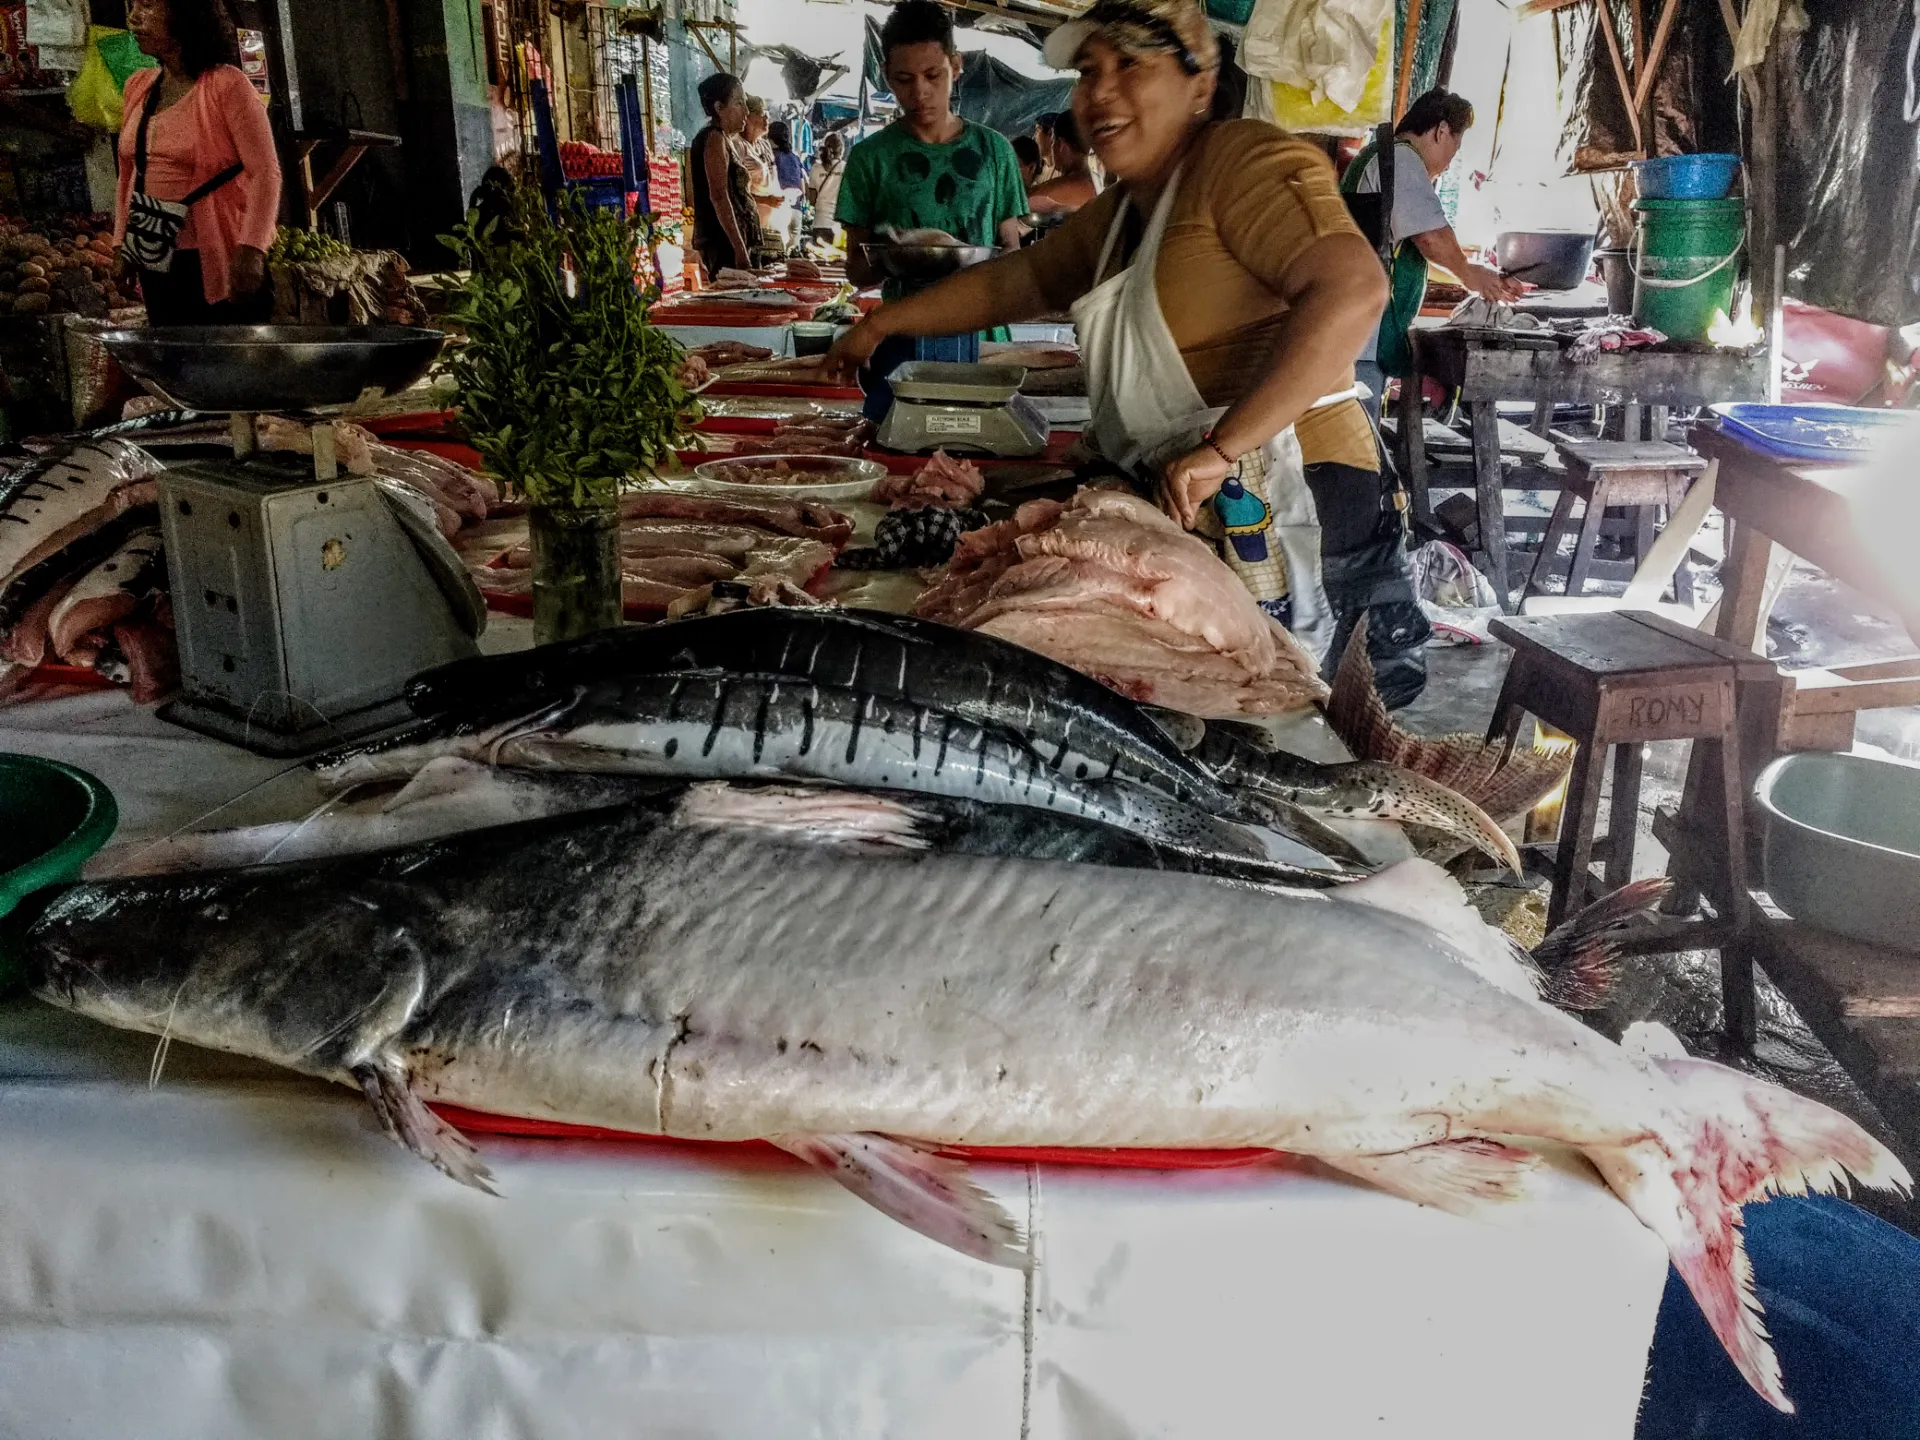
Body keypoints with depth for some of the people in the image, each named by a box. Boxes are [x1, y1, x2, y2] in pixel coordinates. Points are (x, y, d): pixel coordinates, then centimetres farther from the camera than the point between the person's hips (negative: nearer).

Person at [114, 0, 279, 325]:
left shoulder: (226, 84, -9)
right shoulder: (138, 86, 11)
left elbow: (265, 171, -15)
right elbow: (129, 172, 19)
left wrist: (250, 249, -25)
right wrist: (122, 242, 15)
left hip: (219, 261, -7)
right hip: (156, 262, 7)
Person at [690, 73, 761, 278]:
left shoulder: (725, 139, 22)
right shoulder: (715, 138, -7)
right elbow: (718, 196, -17)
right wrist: (740, 249, -23)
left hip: (726, 240, 10)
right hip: (724, 241, -10)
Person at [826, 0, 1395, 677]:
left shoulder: (1245, 161, -10)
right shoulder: (1118, 213, 20)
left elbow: (1351, 290, -25)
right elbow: (1013, 280, 33)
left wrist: (1220, 449, -28)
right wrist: (879, 325, 32)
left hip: (1284, 492, -9)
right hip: (1172, 492, 9)